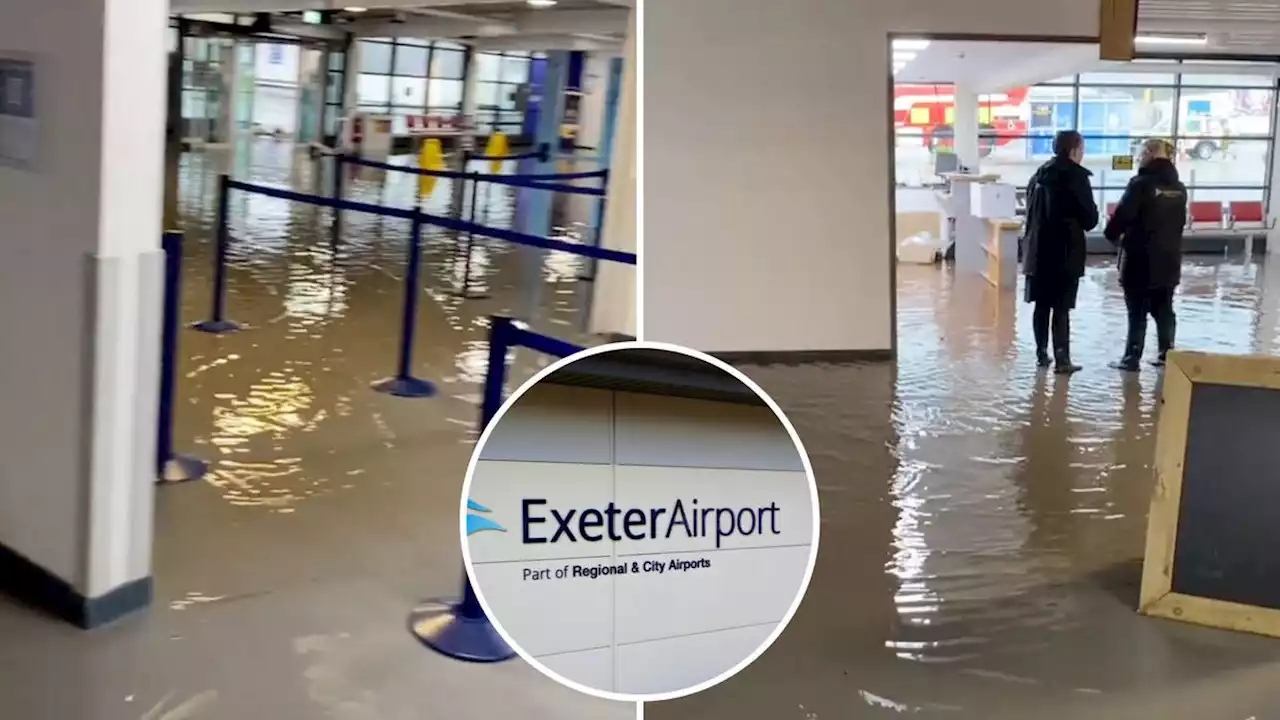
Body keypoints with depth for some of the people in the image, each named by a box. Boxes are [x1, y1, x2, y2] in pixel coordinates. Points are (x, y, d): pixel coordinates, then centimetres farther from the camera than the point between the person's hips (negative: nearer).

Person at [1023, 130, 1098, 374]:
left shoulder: (1039, 175, 10)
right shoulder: (1077, 177, -10)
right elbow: (1090, 218, -8)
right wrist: (1075, 223, 11)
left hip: (1039, 250, 6)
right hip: (1066, 253, -6)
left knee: (1042, 305, 12)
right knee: (1061, 308, -4)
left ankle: (1042, 354, 17)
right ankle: (1062, 360, -3)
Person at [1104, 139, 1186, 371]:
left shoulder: (1141, 184, -14)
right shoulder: (1179, 188, 8)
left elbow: (1123, 215, -15)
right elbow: (1181, 221, 14)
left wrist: (1113, 235, 3)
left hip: (1141, 258, -6)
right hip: (1168, 258, 6)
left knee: (1137, 312, -1)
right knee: (1164, 310, 14)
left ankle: (1132, 358, 1)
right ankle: (1167, 355, 18)